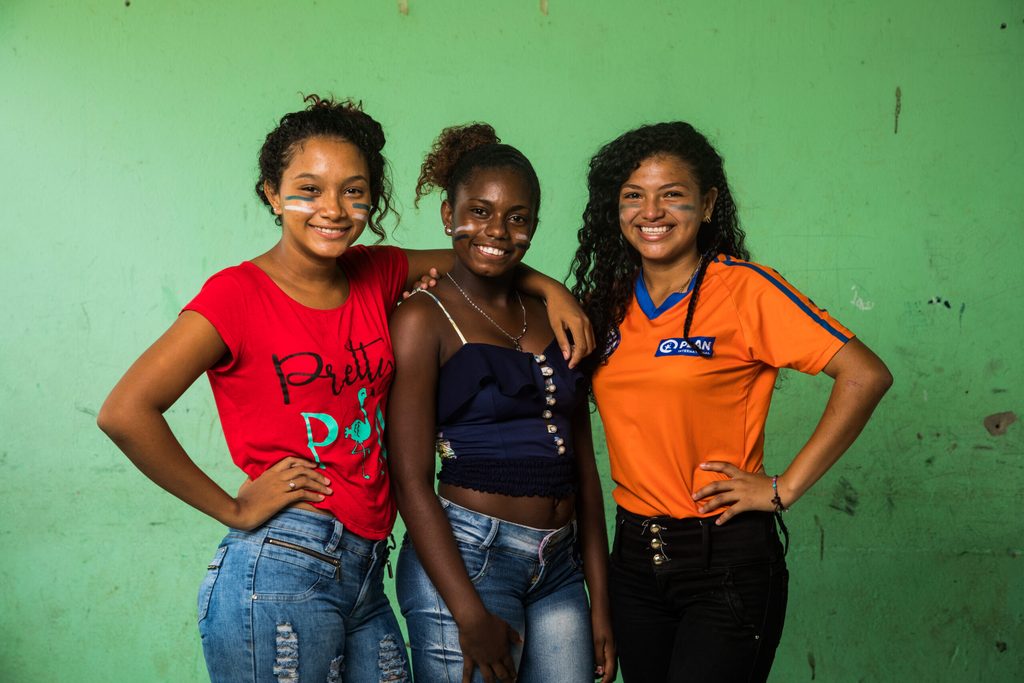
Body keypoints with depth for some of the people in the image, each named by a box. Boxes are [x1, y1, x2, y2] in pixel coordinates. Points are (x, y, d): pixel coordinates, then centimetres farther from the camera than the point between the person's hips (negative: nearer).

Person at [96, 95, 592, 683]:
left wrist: (548, 287, 6)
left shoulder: (376, 275, 8)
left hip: (364, 576, 6)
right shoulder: (239, 294, -10)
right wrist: (233, 509, -12)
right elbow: (124, 412, -17)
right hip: (280, 574, -6)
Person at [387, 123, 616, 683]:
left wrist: (600, 603, 9)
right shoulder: (424, 318, -5)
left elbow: (582, 464, 13)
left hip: (560, 567, 6)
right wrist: (470, 616, -16)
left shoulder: (551, 317, 11)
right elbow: (409, 479, -11)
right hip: (463, 558, -5)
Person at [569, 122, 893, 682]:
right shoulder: (608, 301, 6)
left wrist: (784, 488, -14)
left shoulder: (742, 288, -10)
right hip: (634, 556, 5)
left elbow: (865, 376, -15)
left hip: (726, 558, -5)